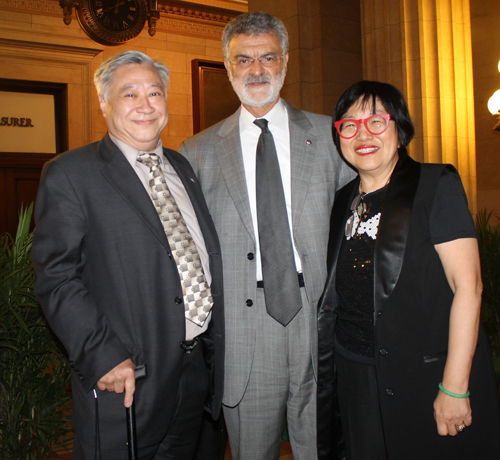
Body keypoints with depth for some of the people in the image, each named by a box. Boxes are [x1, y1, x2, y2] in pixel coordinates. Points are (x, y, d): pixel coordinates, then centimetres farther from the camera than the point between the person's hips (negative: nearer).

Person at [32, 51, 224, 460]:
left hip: (199, 370, 6)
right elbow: (57, 279, -13)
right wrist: (103, 356, -21)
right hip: (125, 379, -6)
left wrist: (214, 350, 9)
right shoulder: (70, 175, -8)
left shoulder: (182, 167, 12)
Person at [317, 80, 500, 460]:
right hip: (356, 378, 5)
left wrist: (454, 386, -18)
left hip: (426, 376, -4)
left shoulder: (436, 184, -8)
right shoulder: (345, 200, 9)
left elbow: (468, 286, -14)